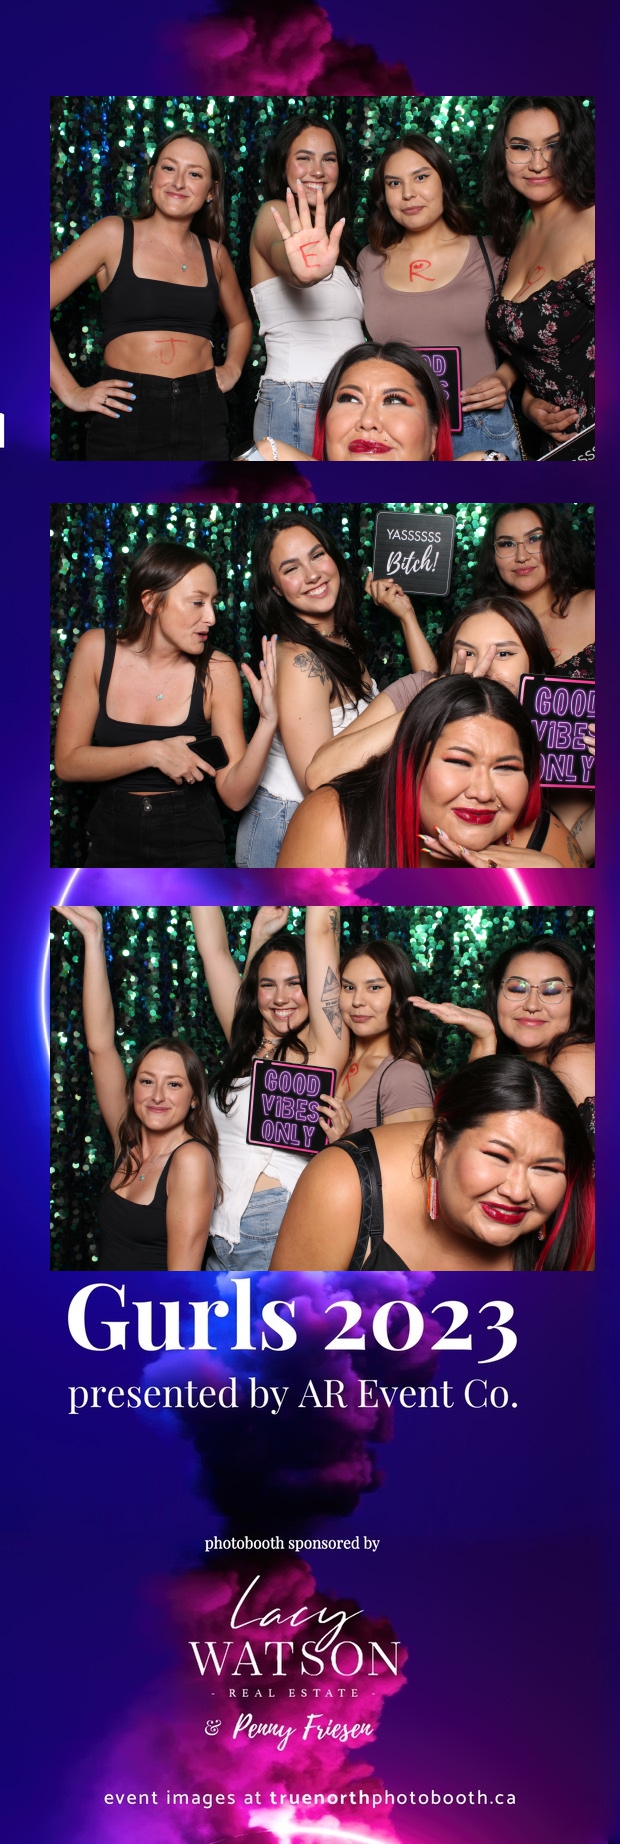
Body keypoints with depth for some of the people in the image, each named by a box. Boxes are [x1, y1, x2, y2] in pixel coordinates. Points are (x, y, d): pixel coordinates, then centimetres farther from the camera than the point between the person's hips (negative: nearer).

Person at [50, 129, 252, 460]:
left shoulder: (213, 254, 11)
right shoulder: (114, 235, 0)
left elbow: (240, 322, 31)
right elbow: (47, 298, -5)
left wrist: (232, 369, 12)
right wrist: (71, 392, -9)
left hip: (202, 414, 3)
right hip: (126, 414, -3)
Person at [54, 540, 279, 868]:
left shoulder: (217, 671, -15)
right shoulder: (97, 650, -10)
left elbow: (235, 795, -15)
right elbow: (68, 762, -10)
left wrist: (268, 722, -29)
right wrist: (152, 753, -21)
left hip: (193, 846, -1)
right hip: (112, 843, 2)